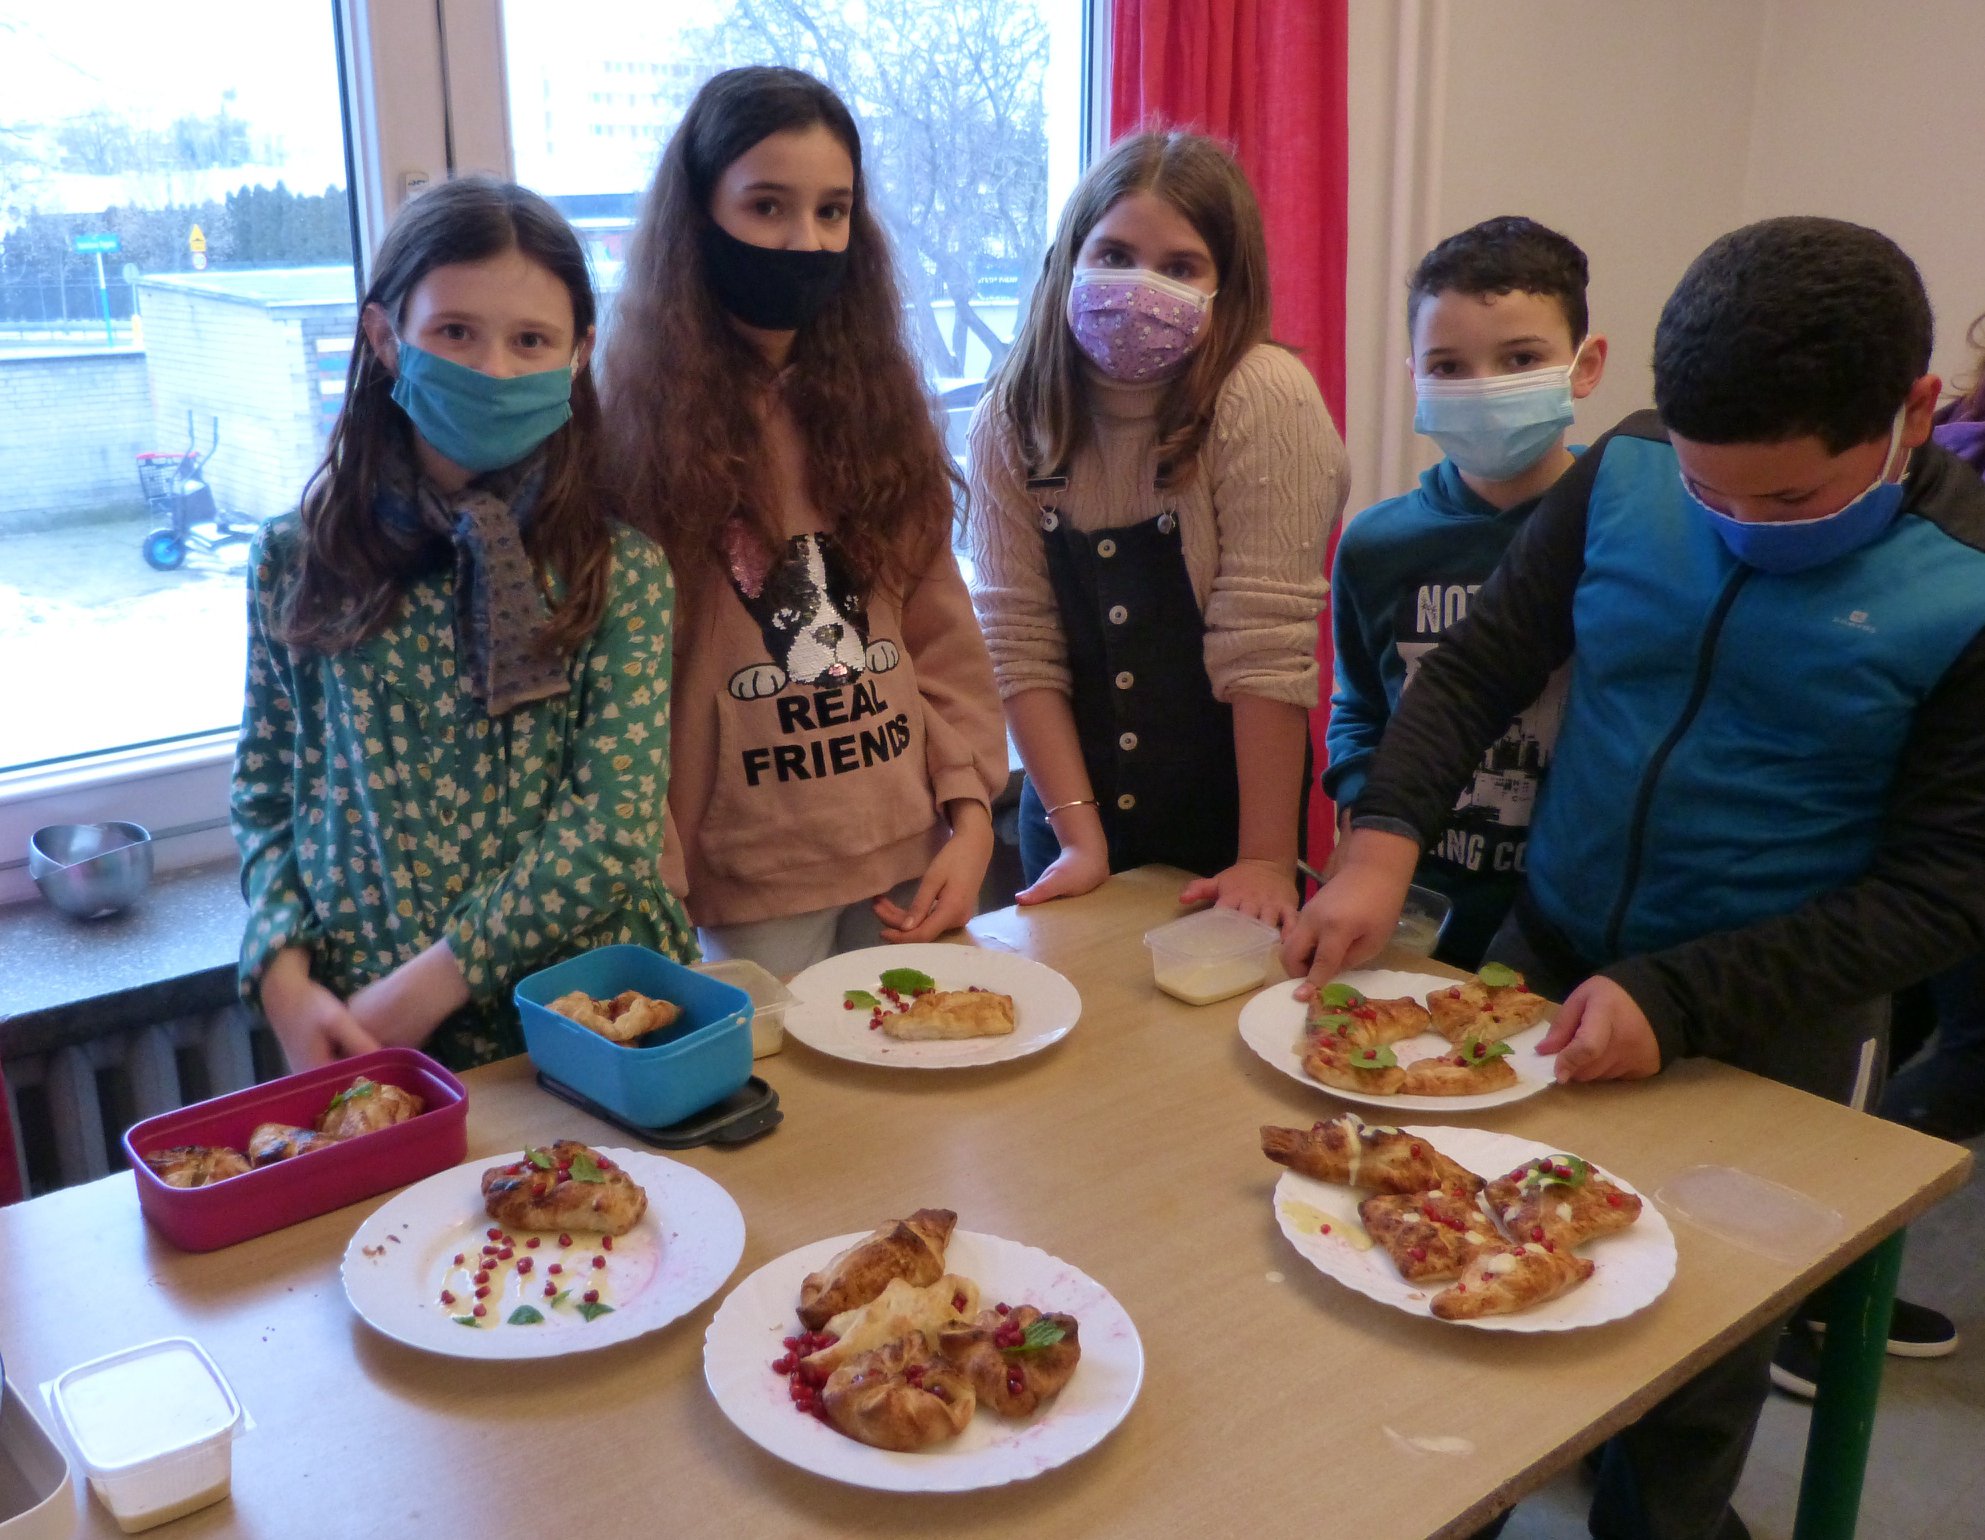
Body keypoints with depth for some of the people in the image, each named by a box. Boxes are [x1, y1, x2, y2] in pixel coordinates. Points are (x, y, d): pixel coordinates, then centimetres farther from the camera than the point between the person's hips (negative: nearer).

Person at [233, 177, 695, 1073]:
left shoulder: (619, 570, -3)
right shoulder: (298, 563, 5)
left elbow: (614, 826, -9)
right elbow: (263, 797, 10)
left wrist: (430, 983, -12)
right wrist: (284, 974, -6)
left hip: (587, 1020, -1)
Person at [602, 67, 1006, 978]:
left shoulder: (877, 401, 7)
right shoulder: (634, 420, -7)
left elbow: (942, 637, 6)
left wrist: (971, 817, -2)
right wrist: (651, 893, -11)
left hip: (914, 865, 4)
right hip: (749, 881, -4)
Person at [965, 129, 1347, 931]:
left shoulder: (1264, 401, -18)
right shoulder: (1014, 418, -6)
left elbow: (1266, 647, -21)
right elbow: (1021, 643, -9)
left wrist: (1267, 859, -20)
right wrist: (1080, 837, -13)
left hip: (1227, 820, -3)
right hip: (1075, 814, 4)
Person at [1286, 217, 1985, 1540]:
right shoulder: (1626, 475, -10)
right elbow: (1475, 669, -3)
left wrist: (1677, 1003, -23)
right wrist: (1383, 844, -19)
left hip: (1768, 1024, -3)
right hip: (1544, 961, 3)